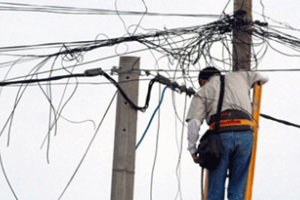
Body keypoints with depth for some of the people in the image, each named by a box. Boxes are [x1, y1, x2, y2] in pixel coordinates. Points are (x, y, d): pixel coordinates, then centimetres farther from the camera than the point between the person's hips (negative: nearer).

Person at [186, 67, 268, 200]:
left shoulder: (202, 92, 18)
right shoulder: (239, 77, 28)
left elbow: (194, 123, 3)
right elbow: (263, 78, 46)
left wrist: (192, 150, 10)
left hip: (221, 135, -2)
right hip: (246, 135, 2)